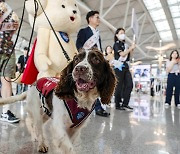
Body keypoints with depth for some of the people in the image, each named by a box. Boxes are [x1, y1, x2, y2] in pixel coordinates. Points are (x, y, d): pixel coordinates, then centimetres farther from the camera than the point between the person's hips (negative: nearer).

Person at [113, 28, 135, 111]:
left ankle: (125, 104, 3)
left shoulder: (125, 44, 19)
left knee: (129, 85, -1)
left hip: (126, 66, 7)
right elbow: (122, 54, -14)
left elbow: (129, 56, 19)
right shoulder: (116, 44, -1)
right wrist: (131, 48, -7)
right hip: (119, 66, -7)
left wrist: (132, 49, 4)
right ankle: (118, 105, 4)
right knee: (119, 86, -5)